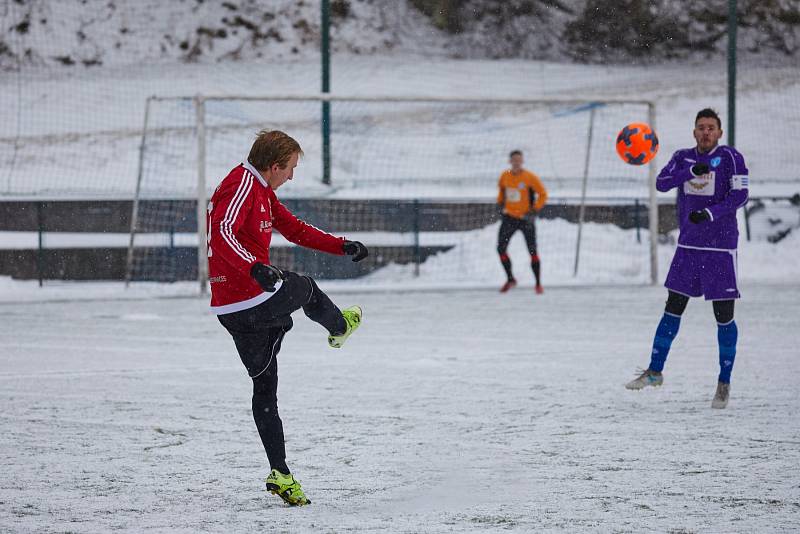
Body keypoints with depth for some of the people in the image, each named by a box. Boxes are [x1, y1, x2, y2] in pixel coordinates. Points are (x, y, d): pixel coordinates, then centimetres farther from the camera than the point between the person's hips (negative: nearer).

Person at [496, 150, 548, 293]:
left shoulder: (530, 178, -12)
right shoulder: (505, 176, 1)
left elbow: (543, 194, -6)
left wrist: (534, 211, -12)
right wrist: (500, 205, 13)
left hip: (526, 218, -4)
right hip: (509, 217, 4)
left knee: (533, 251, -5)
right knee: (501, 249, -2)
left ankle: (538, 284, 5)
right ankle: (510, 279, 15)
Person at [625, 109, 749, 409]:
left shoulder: (730, 157, -6)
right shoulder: (683, 158, 7)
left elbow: (740, 195, -14)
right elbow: (662, 182, -9)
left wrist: (710, 213, -27)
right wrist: (692, 170, -23)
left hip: (721, 248, -4)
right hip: (688, 246, 4)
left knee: (724, 315, -2)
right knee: (673, 308, 10)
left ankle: (724, 383, 7)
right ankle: (655, 371, 20)